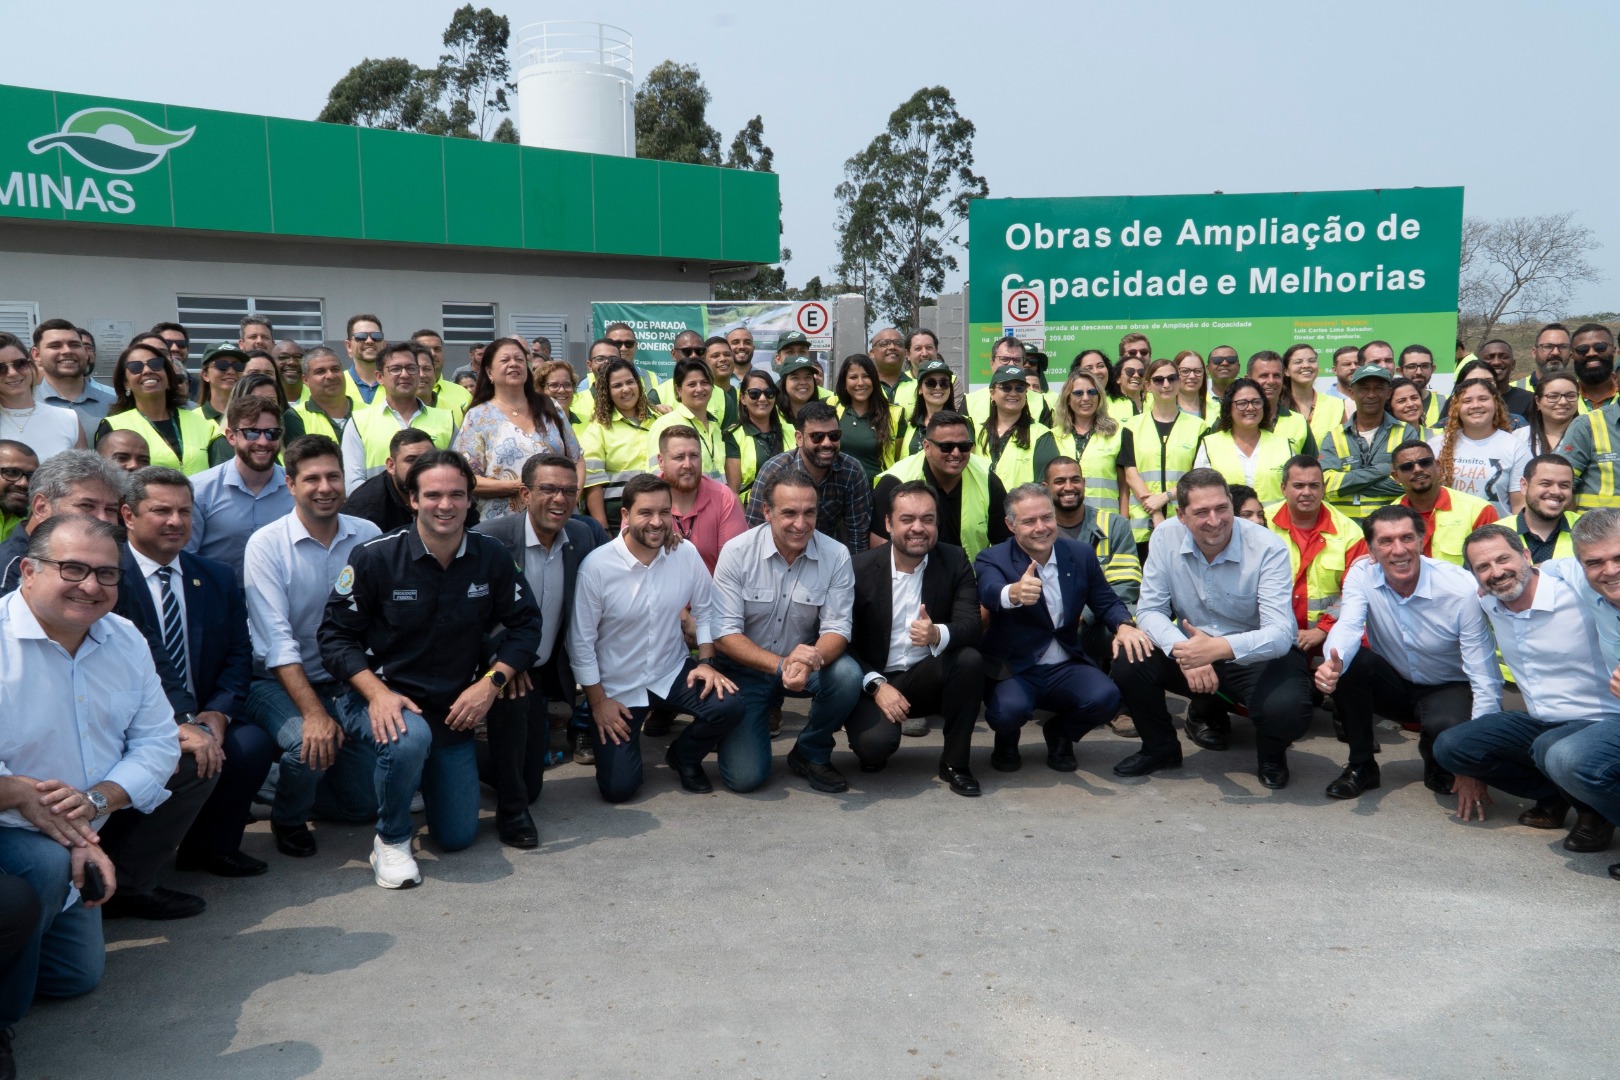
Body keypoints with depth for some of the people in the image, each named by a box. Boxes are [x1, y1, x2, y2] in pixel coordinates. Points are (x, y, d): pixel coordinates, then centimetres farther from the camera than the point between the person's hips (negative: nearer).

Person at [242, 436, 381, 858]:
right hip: (275, 682, -3)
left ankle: (289, 775, 32)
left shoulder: (368, 537, -3)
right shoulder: (267, 544, -12)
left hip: (342, 682, 4)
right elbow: (277, 638, -20)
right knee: (310, 745, -32)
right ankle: (288, 819, 2)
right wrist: (313, 713, -28)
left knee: (364, 804, 2)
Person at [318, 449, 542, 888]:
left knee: (458, 836, 7)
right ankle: (391, 840, -12)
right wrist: (377, 692, -24)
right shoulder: (375, 557, -14)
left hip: (454, 708, 4)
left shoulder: (491, 556, -6)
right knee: (409, 738, -40)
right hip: (383, 699, -3)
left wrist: (491, 681, -14)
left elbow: (526, 623, 1)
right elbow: (335, 634, -10)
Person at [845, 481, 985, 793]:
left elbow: (971, 624, -14)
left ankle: (955, 762, -9)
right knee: (876, 742, -31)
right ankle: (873, 749, 10)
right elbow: (844, 639, -9)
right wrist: (877, 686, -23)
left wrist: (937, 634, -37)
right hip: (873, 681, -2)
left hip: (928, 679, 3)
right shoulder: (860, 568, -9)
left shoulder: (954, 562, -3)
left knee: (970, 659, -28)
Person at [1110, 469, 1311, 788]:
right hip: (1193, 646, 3)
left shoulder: (1268, 549, -21)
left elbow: (1280, 633, -28)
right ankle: (1160, 748, 9)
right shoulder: (1166, 538, -11)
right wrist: (1183, 650, -31)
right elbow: (1150, 610, -10)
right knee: (1128, 663, -21)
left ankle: (1271, 755, 9)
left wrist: (1219, 648, -47)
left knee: (1286, 710, -33)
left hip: (1258, 655, -3)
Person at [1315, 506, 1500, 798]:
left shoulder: (1463, 589, -23)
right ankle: (1361, 767, -8)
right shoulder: (1362, 575, -14)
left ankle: (1437, 760, 4)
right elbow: (1347, 627, -29)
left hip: (1447, 689, -3)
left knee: (1448, 729, -37)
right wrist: (1334, 662, -55)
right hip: (1394, 685, 3)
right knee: (1346, 662, -28)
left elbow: (1485, 680, -24)